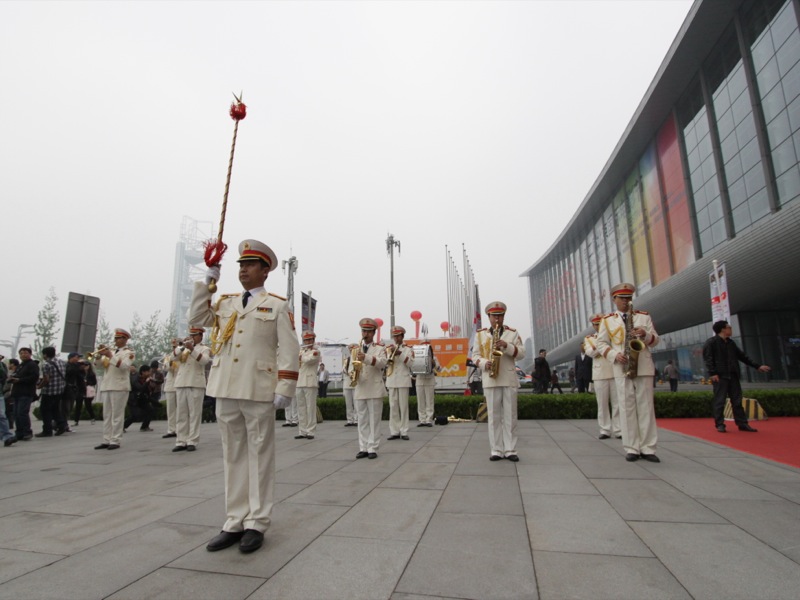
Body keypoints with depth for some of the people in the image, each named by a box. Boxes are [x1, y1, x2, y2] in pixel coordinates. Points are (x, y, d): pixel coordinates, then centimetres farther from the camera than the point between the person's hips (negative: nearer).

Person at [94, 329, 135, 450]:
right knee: (106, 415, 8)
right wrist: (100, 355, -1)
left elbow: (124, 366, -16)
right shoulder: (111, 351, 19)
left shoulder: (129, 352, -1)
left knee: (117, 415, -6)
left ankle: (115, 441, -4)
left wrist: (110, 356, -19)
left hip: (119, 387, -7)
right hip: (106, 386, 7)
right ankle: (106, 440, 13)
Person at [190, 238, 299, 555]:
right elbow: (196, 317, 16)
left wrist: (284, 388, -13)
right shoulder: (225, 302, 16)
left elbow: (288, 350, -4)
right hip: (225, 390, 5)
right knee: (233, 457, 12)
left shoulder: (277, 305, 1)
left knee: (259, 457, 5)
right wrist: (207, 281, 11)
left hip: (258, 392, -5)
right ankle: (235, 522, 24)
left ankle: (256, 524, 16)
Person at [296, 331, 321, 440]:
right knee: (301, 409, 7)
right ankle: (302, 431, 13)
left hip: (310, 383, -6)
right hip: (299, 383, 6)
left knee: (310, 408, -4)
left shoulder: (316, 351, 0)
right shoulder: (301, 351, 20)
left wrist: (300, 357, -2)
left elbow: (309, 359, -17)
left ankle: (310, 432, 0)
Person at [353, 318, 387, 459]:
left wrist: (366, 358, -30)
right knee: (362, 421, 8)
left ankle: (372, 449, 7)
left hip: (375, 390, -4)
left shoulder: (380, 348, 2)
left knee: (374, 420, 0)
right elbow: (352, 366, 14)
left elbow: (382, 363, -16)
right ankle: (363, 448, 15)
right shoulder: (356, 349, 15)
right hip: (360, 389, 4)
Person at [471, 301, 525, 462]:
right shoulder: (480, 334, 10)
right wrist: (484, 363, -13)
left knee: (510, 416, 3)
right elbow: (475, 355, 7)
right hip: (490, 380, 0)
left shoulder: (513, 333, 9)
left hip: (509, 379, 0)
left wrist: (507, 346, -15)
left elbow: (521, 354, 2)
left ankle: (510, 450, 10)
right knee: (494, 417, 2)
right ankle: (496, 450, 9)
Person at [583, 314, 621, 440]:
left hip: (616, 372, 1)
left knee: (617, 403, 1)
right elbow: (590, 352, -8)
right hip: (600, 374, -1)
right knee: (602, 404, 1)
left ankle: (618, 430, 6)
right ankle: (605, 430, 6)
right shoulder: (589, 338, 11)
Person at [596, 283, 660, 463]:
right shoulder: (607, 320, 7)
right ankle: (631, 448, 5)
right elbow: (601, 344, 5)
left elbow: (655, 339, 9)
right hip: (622, 369, -1)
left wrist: (646, 334, -13)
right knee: (627, 409, 0)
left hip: (644, 367, 1)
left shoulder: (644, 316, 11)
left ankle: (648, 448, 8)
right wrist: (614, 355, -12)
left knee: (646, 407, 2)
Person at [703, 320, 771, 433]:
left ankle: (742, 424, 14)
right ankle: (720, 424, 2)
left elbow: (742, 356, 23)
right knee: (720, 401, -3)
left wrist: (757, 366, 20)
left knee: (737, 401, 8)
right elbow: (707, 358, -11)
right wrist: (712, 373, -19)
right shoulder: (711, 342, -4)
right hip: (720, 376, -7)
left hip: (733, 376, 7)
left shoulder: (731, 343, 18)